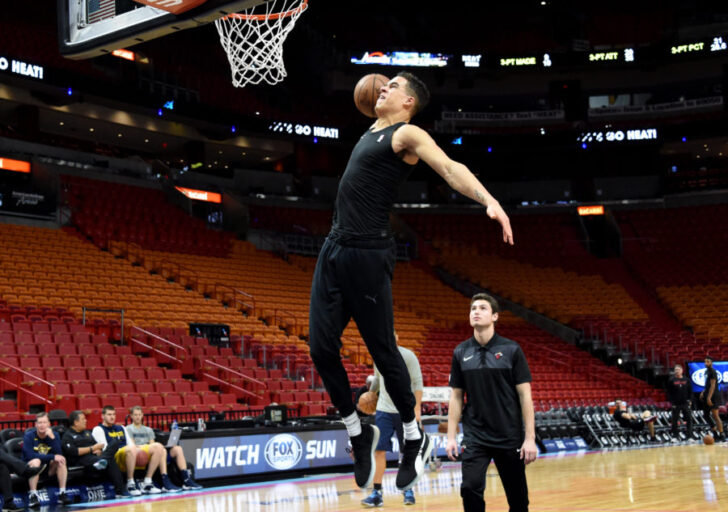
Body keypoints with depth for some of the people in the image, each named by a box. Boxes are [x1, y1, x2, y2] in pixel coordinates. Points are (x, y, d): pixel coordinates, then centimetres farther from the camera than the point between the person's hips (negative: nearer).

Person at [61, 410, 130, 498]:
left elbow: (96, 444, 28)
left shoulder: (87, 433, 31)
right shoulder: (67, 436, 5)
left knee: (115, 442, -21)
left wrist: (99, 450, 1)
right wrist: (92, 449, -9)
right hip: (82, 460, -8)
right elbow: (73, 452, -12)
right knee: (110, 462, -35)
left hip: (95, 457, 8)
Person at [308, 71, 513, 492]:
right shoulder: (374, 129, 18)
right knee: (322, 348, 4)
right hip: (335, 248, 8)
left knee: (383, 352, -1)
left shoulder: (408, 134, -7)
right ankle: (359, 435, 20)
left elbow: (450, 167, -25)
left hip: (368, 255, -8)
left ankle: (415, 440, 17)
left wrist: (488, 199, -38)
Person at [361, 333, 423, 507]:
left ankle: (408, 491, 17)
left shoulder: (407, 356, -7)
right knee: (379, 450, -6)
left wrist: (417, 408, -14)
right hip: (384, 410, 3)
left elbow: (417, 383, -8)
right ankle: (376, 493, -5)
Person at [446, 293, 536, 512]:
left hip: (510, 437, -1)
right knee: (470, 488, -15)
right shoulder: (460, 352, 4)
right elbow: (456, 397, 9)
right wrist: (451, 437, 3)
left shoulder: (511, 349, -4)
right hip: (474, 437, 1)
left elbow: (525, 395, -4)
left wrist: (530, 438, -9)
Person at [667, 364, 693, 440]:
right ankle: (674, 436, 13)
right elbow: (669, 392, 0)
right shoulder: (672, 380, 0)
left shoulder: (686, 379, 5)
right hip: (676, 404, -2)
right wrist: (671, 402, -6)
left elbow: (690, 391, 10)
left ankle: (690, 436, 3)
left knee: (689, 419, -1)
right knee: (674, 420, 4)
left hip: (685, 403, 2)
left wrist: (689, 400, -1)